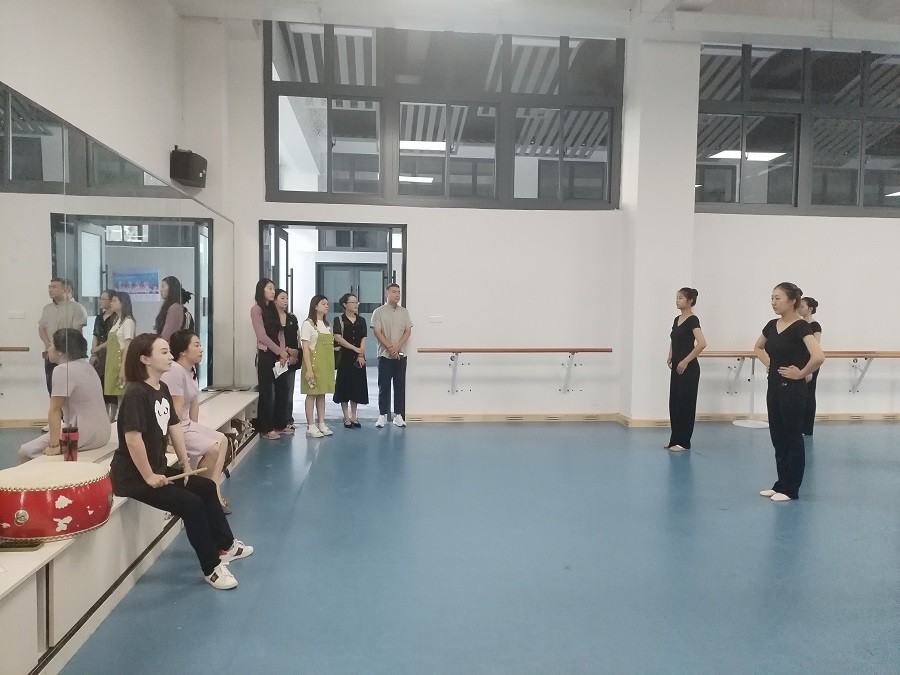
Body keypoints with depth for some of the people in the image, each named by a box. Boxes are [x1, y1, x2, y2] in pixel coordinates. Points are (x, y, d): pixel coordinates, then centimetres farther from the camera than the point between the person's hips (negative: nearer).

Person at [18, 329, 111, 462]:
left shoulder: (63, 370, -15)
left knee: (24, 453, 2)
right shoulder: (85, 365, 11)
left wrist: (54, 445, -16)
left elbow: (55, 410, -15)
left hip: (85, 436, -9)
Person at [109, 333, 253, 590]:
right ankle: (212, 568, -2)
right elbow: (133, 438, -29)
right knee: (191, 504, -17)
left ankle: (225, 546, 31)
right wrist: (149, 477, -22)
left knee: (206, 487, 15)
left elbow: (174, 427, 10)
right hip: (133, 476, -10)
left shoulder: (162, 388, 7)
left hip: (159, 469, 10)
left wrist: (185, 464, 9)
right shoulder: (136, 393, -22)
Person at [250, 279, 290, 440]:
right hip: (265, 355, -6)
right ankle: (266, 429, 4)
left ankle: (276, 425, 14)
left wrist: (283, 353, -3)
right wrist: (280, 352, -10)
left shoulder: (273, 309, 15)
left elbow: (280, 333, 10)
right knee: (266, 391, -2)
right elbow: (262, 336, -12)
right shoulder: (256, 309, -6)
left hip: (277, 355, 6)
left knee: (279, 390, 6)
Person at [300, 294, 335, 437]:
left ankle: (321, 424, 14)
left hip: (326, 364, 6)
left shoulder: (327, 325, 15)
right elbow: (305, 348, -12)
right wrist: (309, 369, -18)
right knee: (312, 394, -3)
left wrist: (331, 366, 10)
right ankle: (311, 426, 1)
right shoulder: (308, 324, -7)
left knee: (322, 393, 9)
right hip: (314, 362, -6)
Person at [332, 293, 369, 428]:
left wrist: (361, 355, -10)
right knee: (344, 386, 0)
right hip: (344, 357, -4)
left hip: (358, 358, 4)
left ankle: (354, 417, 17)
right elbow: (337, 338, -12)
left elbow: (363, 338, 3)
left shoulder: (361, 320, 10)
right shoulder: (339, 319, -2)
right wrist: (355, 348, -15)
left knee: (357, 386, 6)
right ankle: (346, 418, 9)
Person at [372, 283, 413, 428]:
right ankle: (382, 415, 10)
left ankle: (398, 415, 12)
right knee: (384, 386, 2)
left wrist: (397, 346, -11)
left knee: (400, 386, 5)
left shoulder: (404, 312, 9)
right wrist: (390, 347, -15)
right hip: (385, 355, -3)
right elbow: (377, 332, -8)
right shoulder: (379, 312, -1)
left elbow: (408, 331, 3)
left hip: (400, 354, 3)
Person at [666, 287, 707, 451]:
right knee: (674, 402, 11)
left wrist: (686, 361, -21)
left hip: (688, 368, -9)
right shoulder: (677, 319, 11)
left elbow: (702, 344, -27)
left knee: (685, 403, -2)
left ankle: (683, 442, 6)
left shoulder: (692, 320, -14)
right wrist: (670, 356, 13)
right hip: (677, 367, 9)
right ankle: (674, 439, 19)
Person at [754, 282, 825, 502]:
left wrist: (801, 373, -17)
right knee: (777, 437, 13)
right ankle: (780, 484, 24)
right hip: (774, 387, 8)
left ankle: (791, 489, 13)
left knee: (793, 438, 3)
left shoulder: (801, 326, -16)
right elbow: (758, 348, 26)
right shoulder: (772, 325, 7)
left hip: (792, 389, -8)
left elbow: (818, 356, -30)